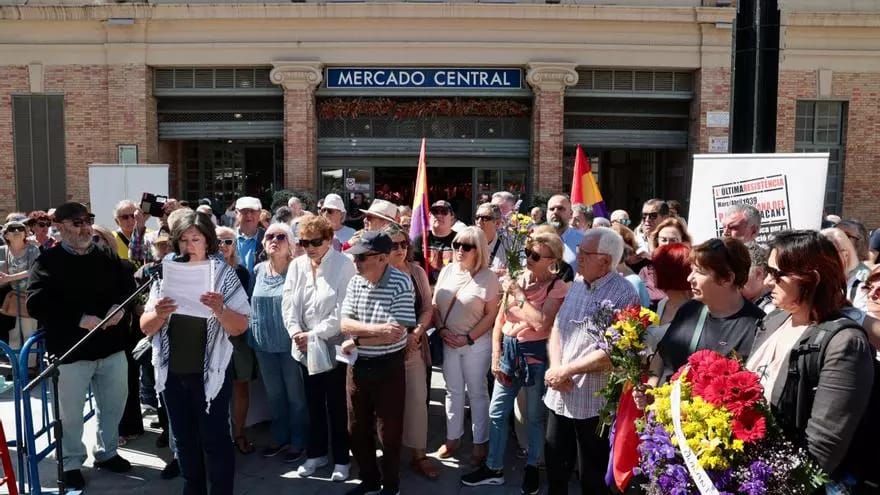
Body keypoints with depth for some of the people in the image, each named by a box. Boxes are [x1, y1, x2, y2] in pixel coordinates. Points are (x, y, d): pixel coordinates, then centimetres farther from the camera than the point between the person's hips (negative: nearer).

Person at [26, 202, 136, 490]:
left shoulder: (107, 257, 7)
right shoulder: (48, 262, -7)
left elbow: (129, 286, 12)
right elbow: (37, 305, -15)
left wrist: (120, 306, -10)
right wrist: (79, 319, -23)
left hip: (111, 347, 5)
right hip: (71, 351, -4)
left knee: (114, 404, 17)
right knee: (71, 413, 8)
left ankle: (107, 453, 37)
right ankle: (71, 464, 28)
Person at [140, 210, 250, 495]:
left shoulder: (223, 274, -7)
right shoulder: (165, 273, 1)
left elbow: (240, 328, -11)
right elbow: (146, 328, 1)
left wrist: (220, 310, -30)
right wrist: (158, 314, -21)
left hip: (209, 372, -4)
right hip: (173, 373, 4)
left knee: (215, 438, 5)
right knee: (184, 438, 18)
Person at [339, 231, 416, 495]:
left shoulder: (400, 283, -17)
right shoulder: (355, 282, 0)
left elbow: (396, 333, -22)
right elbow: (344, 323, -5)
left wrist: (356, 341, -15)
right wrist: (376, 329, -23)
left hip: (388, 366, -5)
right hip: (357, 365, 5)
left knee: (388, 431, 8)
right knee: (356, 429, 15)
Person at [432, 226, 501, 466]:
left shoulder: (488, 277, -11)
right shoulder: (447, 271, 3)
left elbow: (491, 314, -10)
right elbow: (435, 305, 7)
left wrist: (469, 338, -15)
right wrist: (442, 329, -8)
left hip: (476, 343, -4)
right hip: (448, 342, 4)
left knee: (477, 393, 8)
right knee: (453, 391, 15)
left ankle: (480, 442, 21)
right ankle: (453, 437, 29)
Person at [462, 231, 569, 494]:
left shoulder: (558, 287, -12)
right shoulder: (517, 279, 3)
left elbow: (541, 323, -26)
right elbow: (499, 320, 7)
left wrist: (519, 295, -17)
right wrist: (495, 357, 2)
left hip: (535, 354, -5)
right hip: (509, 350, 5)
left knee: (535, 416, 12)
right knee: (496, 412, 11)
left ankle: (531, 467, 32)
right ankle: (494, 468, 26)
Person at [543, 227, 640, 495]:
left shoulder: (624, 295, -16)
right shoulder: (577, 284, 7)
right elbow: (557, 327, 8)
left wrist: (566, 370, -16)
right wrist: (555, 368, -8)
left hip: (593, 400, -6)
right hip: (560, 395, 6)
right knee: (555, 464, 20)